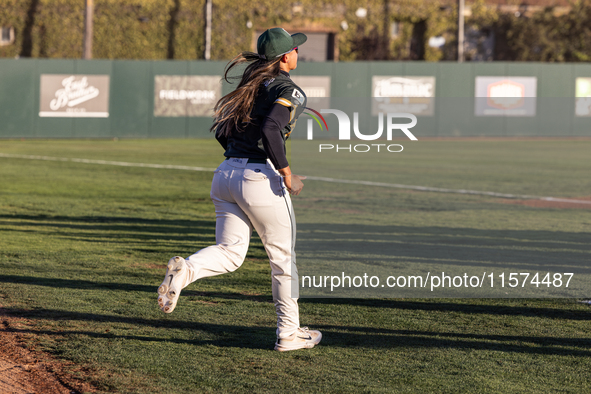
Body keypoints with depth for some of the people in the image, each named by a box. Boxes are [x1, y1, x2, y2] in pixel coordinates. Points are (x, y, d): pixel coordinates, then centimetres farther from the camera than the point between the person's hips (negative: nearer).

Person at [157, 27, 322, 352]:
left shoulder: (251, 85, 17)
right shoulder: (289, 91, -8)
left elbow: (222, 133, 18)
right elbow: (270, 131, -24)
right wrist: (287, 174, -16)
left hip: (225, 173, 7)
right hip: (260, 179, -7)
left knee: (230, 254, 7)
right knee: (283, 256, 8)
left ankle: (185, 269, -23)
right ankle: (289, 332, 15)